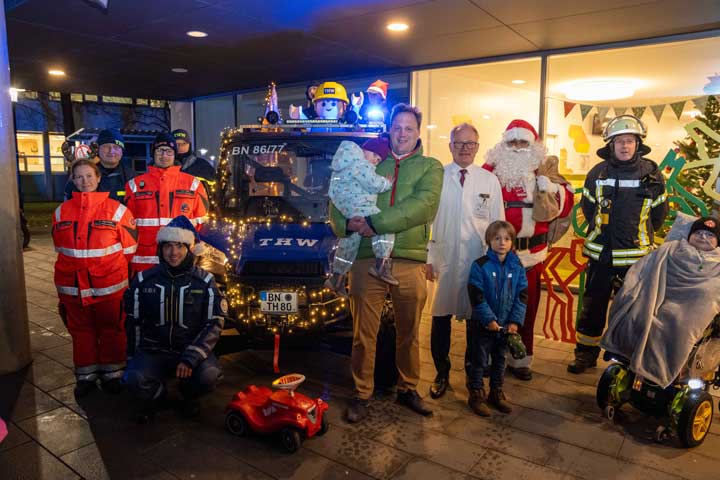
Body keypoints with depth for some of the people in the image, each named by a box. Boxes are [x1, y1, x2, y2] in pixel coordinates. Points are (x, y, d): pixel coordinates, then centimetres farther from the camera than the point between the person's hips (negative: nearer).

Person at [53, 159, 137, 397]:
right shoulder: (62, 211, 5)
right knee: (81, 330, 13)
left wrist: (110, 267, 4)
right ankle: (86, 375, 27)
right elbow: (60, 247, 16)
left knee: (111, 329, 10)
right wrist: (78, 266, 13)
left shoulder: (116, 209, -6)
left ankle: (112, 373, 25)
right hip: (73, 285, 3)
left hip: (110, 285, -3)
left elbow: (129, 246, -1)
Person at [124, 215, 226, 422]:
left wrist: (190, 358, -19)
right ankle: (156, 396, 9)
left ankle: (189, 396, 9)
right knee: (135, 378, -28)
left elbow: (214, 324, -9)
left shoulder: (205, 281, -5)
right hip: (153, 351, 1)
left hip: (191, 349, -1)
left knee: (209, 376, -29)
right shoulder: (144, 280, 0)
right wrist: (132, 359, 7)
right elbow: (133, 323, 8)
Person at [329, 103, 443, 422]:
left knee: (409, 333, 13)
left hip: (410, 262, 0)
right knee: (363, 334, 7)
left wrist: (374, 223, -17)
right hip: (367, 260, 1)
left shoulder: (430, 167, 9)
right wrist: (348, 224, -13)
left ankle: (408, 389, 32)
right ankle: (361, 395, 23)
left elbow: (424, 205, -10)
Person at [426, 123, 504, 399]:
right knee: (440, 319, 7)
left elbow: (498, 224, 5)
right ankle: (441, 374, 27)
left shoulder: (490, 181, 3)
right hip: (443, 260, -1)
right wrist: (427, 258, -2)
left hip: (479, 262, 1)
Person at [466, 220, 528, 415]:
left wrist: (515, 321, -8)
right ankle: (476, 395, 20)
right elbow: (476, 297, -15)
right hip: (483, 324, -4)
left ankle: (496, 393, 34)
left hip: (506, 325, 4)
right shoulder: (480, 265, -12)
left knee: (500, 359, 18)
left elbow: (522, 296, 0)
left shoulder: (517, 267, 0)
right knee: (479, 360, 6)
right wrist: (489, 319, -19)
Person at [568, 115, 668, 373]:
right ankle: (586, 353, 20)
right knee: (593, 306, 7)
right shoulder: (598, 173, 2)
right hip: (601, 254, 1)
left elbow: (658, 213, 9)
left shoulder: (652, 174, -1)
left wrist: (639, 234, 12)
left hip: (637, 255, -1)